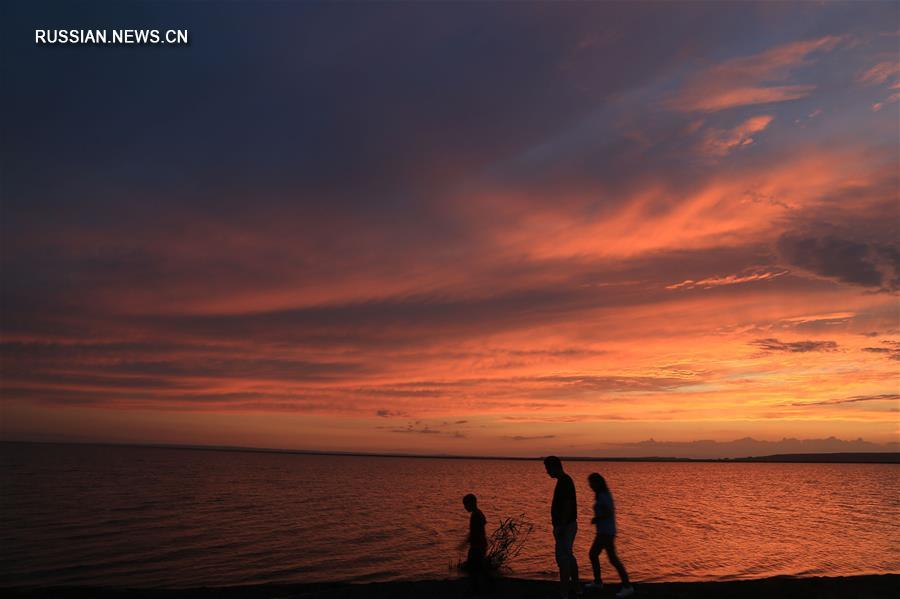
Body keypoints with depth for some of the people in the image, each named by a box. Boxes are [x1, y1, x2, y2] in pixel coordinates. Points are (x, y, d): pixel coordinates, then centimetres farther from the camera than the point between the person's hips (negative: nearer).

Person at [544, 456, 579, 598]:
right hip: (567, 525, 10)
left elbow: (568, 505, -24)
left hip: (565, 526, -10)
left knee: (563, 558, -6)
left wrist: (560, 527, -23)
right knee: (569, 557, 17)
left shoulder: (564, 482, -19)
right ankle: (574, 587, 26)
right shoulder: (565, 480, 11)